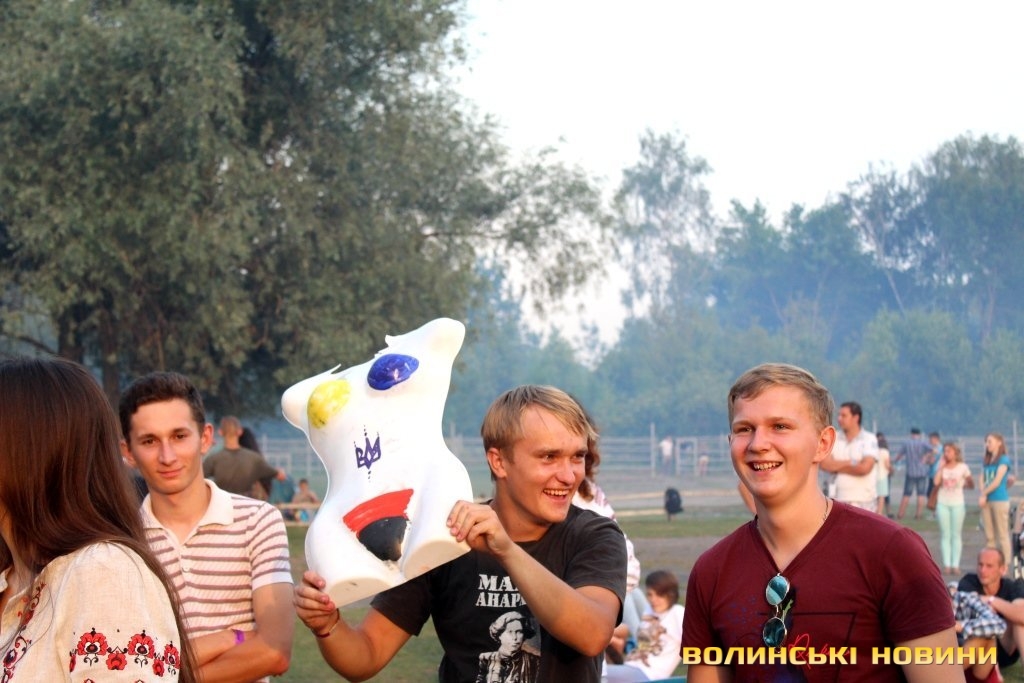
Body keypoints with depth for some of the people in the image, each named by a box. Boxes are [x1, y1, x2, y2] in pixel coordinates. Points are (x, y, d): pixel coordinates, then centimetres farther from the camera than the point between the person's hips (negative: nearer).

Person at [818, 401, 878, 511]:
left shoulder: (869, 439, -3)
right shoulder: (835, 438, 10)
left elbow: (865, 468, -16)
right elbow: (825, 464, -1)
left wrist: (838, 467, -4)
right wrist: (852, 463, -8)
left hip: (863, 501, -4)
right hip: (840, 499, 4)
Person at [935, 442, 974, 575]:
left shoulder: (962, 467, 1)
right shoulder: (942, 467, 6)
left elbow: (971, 485, 5)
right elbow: (936, 482, -10)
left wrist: (963, 484, -12)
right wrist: (941, 466, -6)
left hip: (957, 504, -2)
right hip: (943, 503, 2)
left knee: (956, 534, 1)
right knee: (945, 534, 0)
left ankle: (955, 565, 2)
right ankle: (946, 565, 1)